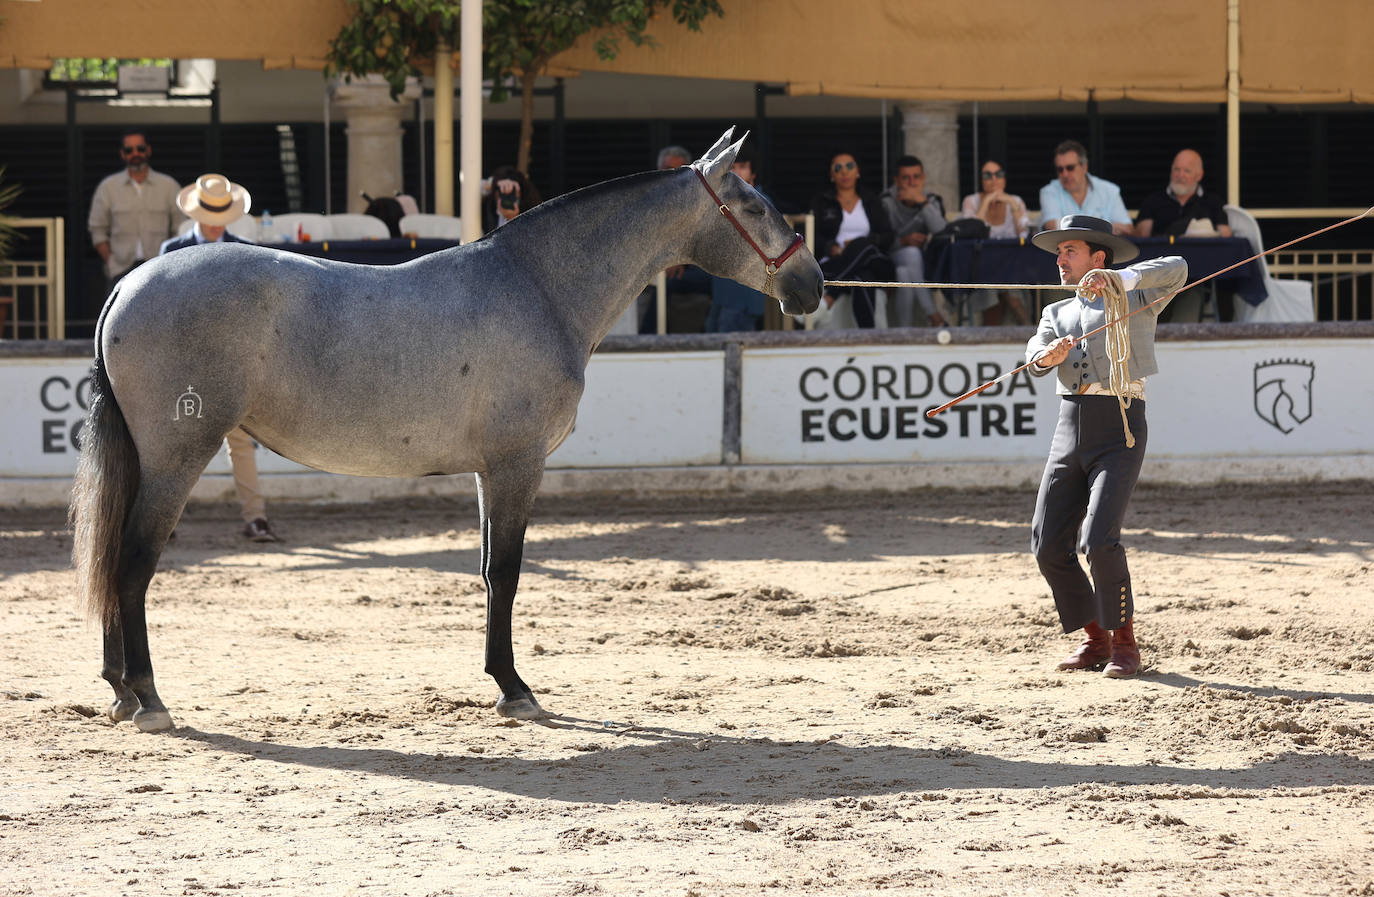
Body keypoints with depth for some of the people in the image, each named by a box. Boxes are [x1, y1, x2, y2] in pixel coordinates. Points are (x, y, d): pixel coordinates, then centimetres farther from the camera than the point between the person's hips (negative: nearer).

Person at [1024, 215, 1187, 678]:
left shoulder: (1134, 299, 7)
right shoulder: (1057, 313, 22)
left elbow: (1176, 270, -12)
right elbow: (1036, 355, 3)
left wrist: (1115, 278, -25)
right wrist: (1048, 356, -21)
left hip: (1119, 431, -6)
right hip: (1070, 428, 6)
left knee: (1100, 539, -19)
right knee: (1048, 544, -2)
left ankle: (1124, 641, -4)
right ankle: (1094, 638, 13)